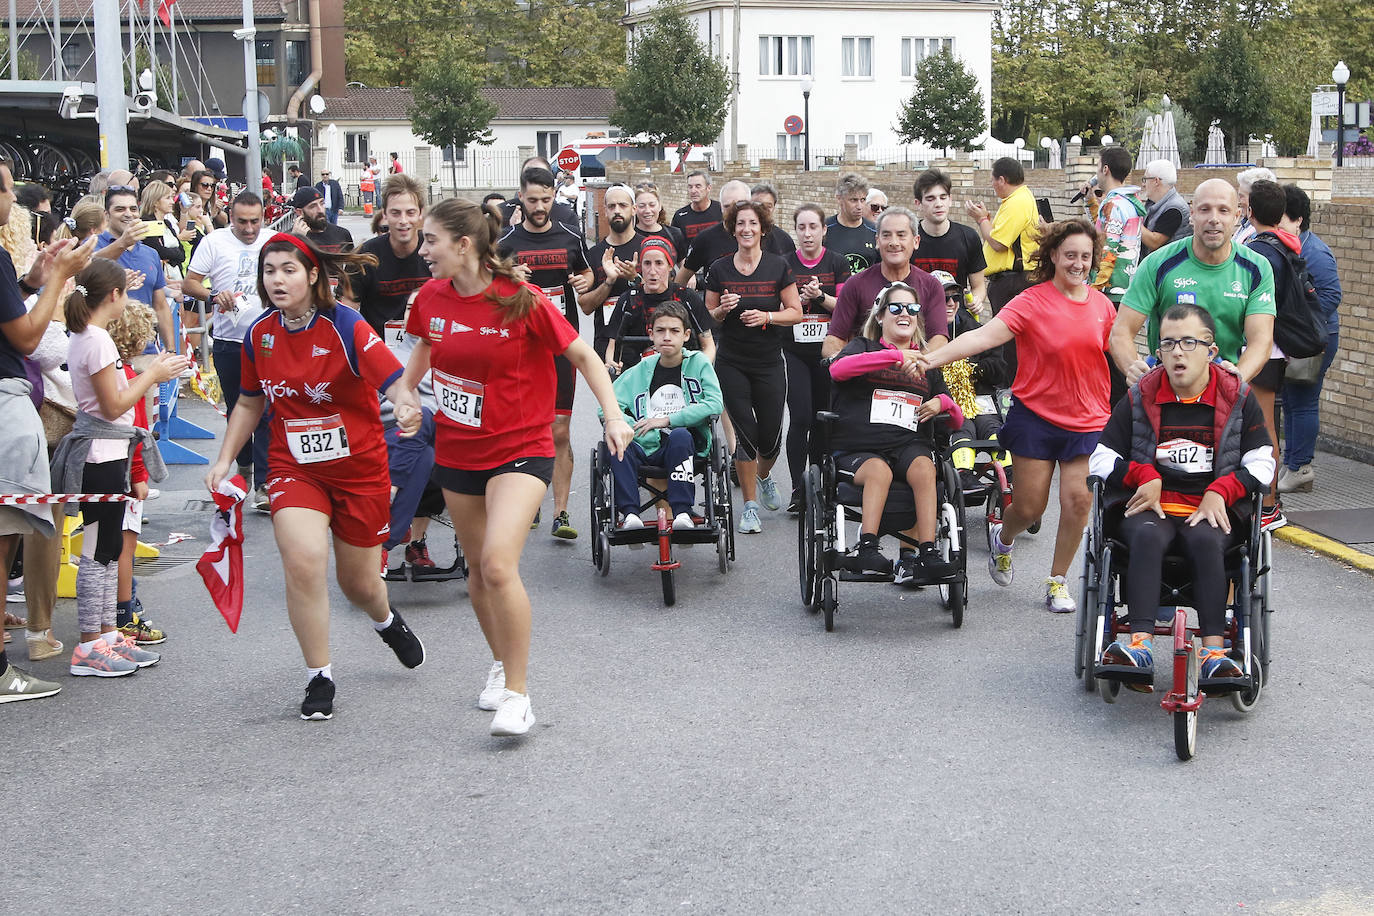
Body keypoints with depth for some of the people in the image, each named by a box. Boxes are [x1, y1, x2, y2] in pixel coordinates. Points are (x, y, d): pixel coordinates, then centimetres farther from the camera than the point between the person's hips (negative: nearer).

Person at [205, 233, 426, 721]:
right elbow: (250, 404, 14)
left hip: (359, 469, -2)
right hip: (294, 469, 2)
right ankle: (319, 679, -7)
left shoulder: (346, 327, -16)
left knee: (357, 581, 10)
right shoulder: (259, 334, -1)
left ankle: (387, 621, 50)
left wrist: (408, 406, -49)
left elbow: (395, 382, -26)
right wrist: (224, 459, 7)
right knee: (303, 560, -23)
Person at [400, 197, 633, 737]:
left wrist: (613, 415, -13)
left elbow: (582, 355, -6)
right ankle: (501, 663, 40)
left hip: (520, 449, -6)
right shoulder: (431, 297, -2)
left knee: (499, 563, -22)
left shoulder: (522, 301, -17)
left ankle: (518, 693, -9)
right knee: (477, 569, 15)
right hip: (457, 451, 6)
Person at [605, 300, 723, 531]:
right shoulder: (640, 371, 11)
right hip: (647, 448, 2)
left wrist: (667, 420, -15)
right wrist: (634, 429, -16)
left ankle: (682, 511, -33)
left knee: (679, 435, -36)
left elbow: (715, 404, -9)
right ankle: (629, 512, -28)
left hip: (687, 444, -2)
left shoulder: (699, 363, 6)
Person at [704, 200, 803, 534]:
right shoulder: (719, 269, 2)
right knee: (746, 432, -5)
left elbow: (796, 312, 0)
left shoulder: (778, 267, -1)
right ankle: (750, 505, 7)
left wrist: (767, 316, -16)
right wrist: (723, 309, -14)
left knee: (771, 436, 2)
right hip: (731, 363, 0)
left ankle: (763, 477, 37)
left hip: (769, 362, 0)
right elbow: (707, 318, 8)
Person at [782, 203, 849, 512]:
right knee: (800, 417, -11)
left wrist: (820, 297, -17)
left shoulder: (838, 263, 3)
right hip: (794, 351, -1)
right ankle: (798, 489, -7)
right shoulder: (785, 264, 3)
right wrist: (799, 299, -14)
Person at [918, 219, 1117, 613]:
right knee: (1028, 507, 1)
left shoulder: (1101, 304, 4)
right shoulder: (1033, 301, -9)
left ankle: (1057, 581, 12)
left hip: (1088, 420, 3)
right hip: (1037, 417, -3)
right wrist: (931, 359, -31)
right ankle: (1004, 538, 38)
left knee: (1078, 499, -8)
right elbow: (985, 335, -20)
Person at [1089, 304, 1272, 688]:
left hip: (1209, 511, 0)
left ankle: (1213, 650, -40)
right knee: (1146, 536, -35)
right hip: (1150, 508, 0)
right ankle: (1139, 645, -46)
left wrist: (1221, 491, -8)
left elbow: (1261, 463, 8)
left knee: (1205, 541, -36)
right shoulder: (1140, 398, 8)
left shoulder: (1237, 398, 8)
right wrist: (1143, 475, -8)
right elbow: (1101, 458, 10)